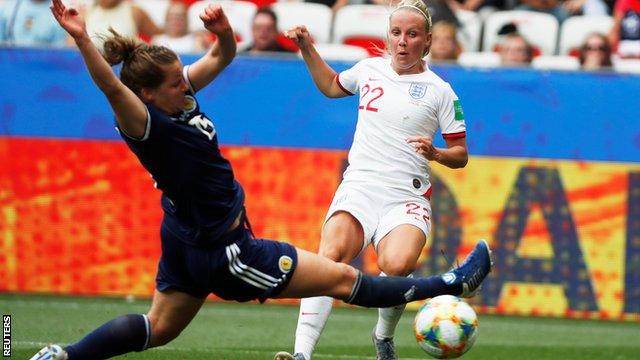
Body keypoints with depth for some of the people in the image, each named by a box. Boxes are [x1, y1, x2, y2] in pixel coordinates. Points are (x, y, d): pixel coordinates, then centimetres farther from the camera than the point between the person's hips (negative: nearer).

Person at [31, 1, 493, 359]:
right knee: (341, 278, 2)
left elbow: (222, 57, 4)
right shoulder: (144, 123, -28)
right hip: (222, 250, -9)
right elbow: (112, 87, -46)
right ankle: (449, 285, 8)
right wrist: (82, 40, -61)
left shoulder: (180, 95, -4)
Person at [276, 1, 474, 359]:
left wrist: (435, 153, -10)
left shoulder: (440, 91, 5)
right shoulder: (370, 69, 13)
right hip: (359, 187, 2)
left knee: (397, 265, -33)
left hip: (407, 197, -2)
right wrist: (307, 49, 25)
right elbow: (331, 86, 36)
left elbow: (460, 155, 10)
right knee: (331, 253, -30)